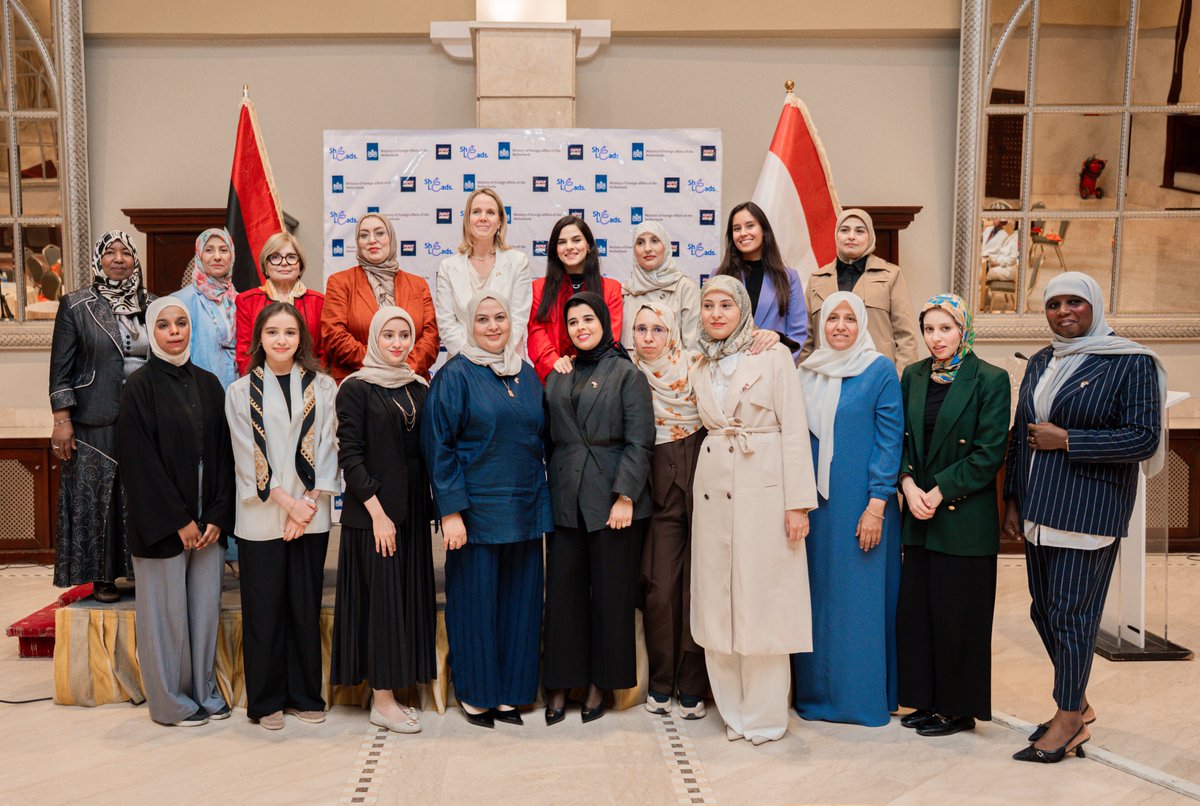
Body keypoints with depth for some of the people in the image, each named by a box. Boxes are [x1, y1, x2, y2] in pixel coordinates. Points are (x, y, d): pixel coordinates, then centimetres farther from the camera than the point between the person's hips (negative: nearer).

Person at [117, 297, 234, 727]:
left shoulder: (208, 384, 8)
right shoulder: (141, 386, -7)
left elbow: (222, 453, 7)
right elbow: (140, 460, -11)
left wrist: (218, 515, -2)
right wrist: (177, 520, -13)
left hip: (208, 519, 5)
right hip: (162, 522, -4)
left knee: (206, 604, 9)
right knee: (167, 607, 4)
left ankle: (204, 689, 24)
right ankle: (170, 700, 18)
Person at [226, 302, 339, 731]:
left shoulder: (321, 387, 5)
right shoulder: (241, 391, 3)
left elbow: (326, 450, 1)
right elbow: (248, 458, -3)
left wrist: (307, 503, -9)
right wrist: (287, 502, -11)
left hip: (312, 515, 1)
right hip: (261, 517, -1)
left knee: (306, 609, 7)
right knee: (263, 610, 5)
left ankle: (304, 695, 19)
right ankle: (265, 700, 17)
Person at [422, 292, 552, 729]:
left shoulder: (527, 375, 12)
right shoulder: (455, 375, -4)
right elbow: (438, 444, -8)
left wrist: (543, 499, 11)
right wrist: (451, 511, -14)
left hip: (525, 509, 5)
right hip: (477, 510, -5)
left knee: (519, 602, 8)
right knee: (476, 602, 3)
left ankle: (509, 692, 21)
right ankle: (475, 694, 18)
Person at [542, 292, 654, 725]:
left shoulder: (627, 374, -1)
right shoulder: (557, 377, 12)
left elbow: (639, 442, -7)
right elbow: (549, 438, 12)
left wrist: (625, 497, -14)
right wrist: (547, 491, 4)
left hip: (611, 498, -4)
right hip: (565, 500, 4)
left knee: (610, 594, 4)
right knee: (563, 592, 5)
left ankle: (600, 684, 17)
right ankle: (560, 685, 15)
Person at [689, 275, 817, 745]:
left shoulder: (774, 356, -3)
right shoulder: (702, 368, 13)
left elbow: (794, 430, -7)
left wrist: (798, 503, -13)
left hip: (763, 491, -5)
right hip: (712, 491, 5)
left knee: (762, 599, -1)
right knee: (717, 601, 7)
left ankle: (765, 716, 12)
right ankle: (734, 709, 20)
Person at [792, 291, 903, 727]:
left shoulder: (880, 371, -4)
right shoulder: (808, 372, 10)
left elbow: (889, 440, -8)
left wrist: (877, 505, -14)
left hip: (860, 505, -4)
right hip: (812, 501, 5)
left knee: (860, 598, 1)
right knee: (816, 596, 9)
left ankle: (864, 696, 12)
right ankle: (815, 690, 20)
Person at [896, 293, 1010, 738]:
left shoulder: (990, 380, -7)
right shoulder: (913, 376, 9)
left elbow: (989, 454, -11)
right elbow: (901, 440, 9)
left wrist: (938, 492, -13)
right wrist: (909, 485, -8)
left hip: (964, 515, -5)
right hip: (919, 517, 5)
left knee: (956, 614, 2)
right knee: (914, 610, 8)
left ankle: (958, 708, 17)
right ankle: (927, 700, 23)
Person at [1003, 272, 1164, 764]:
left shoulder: (1130, 363, -7)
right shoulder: (1040, 364, 13)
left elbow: (1144, 437, -13)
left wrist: (1065, 439, -15)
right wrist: (1012, 500, 13)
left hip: (1089, 510, -7)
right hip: (1038, 509, 7)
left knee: (1071, 613, -2)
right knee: (1044, 611, 12)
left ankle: (1069, 723, 12)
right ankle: (1077, 704, 29)